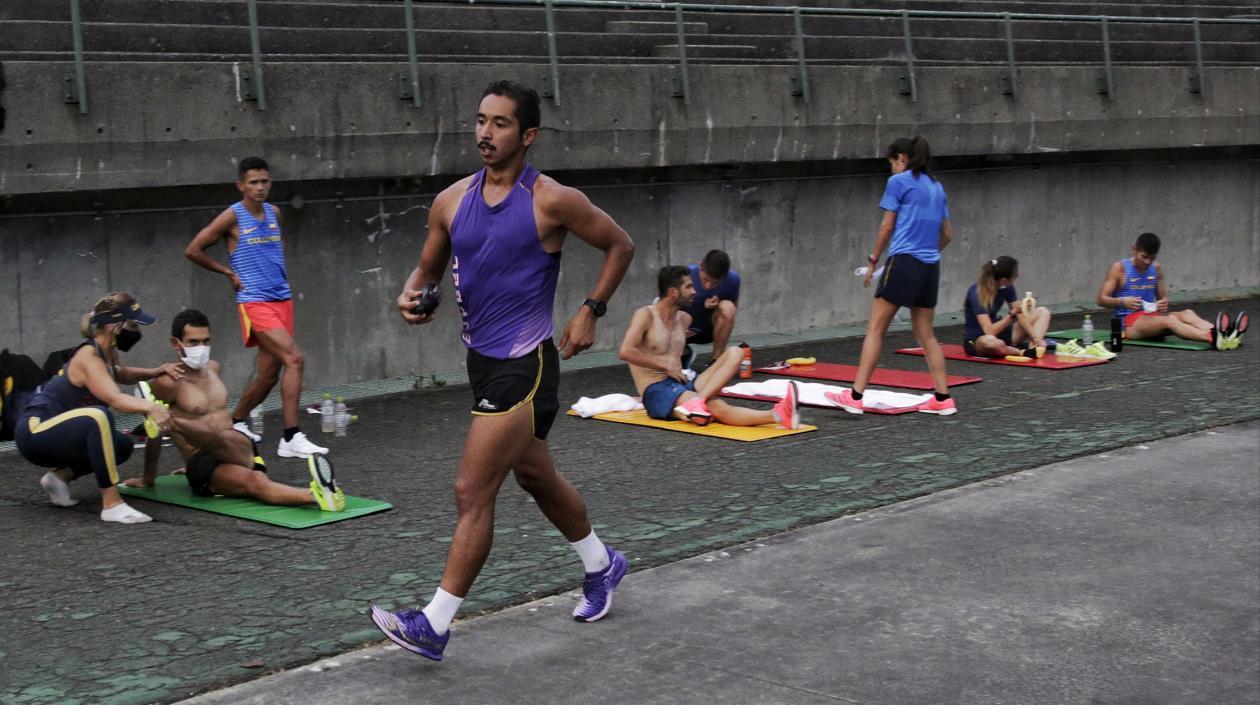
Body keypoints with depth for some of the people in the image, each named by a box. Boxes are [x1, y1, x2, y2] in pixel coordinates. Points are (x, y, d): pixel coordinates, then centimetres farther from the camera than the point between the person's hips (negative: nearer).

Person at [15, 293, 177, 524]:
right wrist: (150, 407, -57)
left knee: (123, 445, 14)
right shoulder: (88, 357, -22)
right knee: (98, 417, -36)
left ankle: (60, 477, 13)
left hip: (58, 435, 10)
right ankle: (112, 505, -35)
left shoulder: (107, 351, 5)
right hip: (36, 431, -10)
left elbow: (121, 375, 30)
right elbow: (116, 399, -39)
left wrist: (156, 372, 12)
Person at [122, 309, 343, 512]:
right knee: (254, 483, -38)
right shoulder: (168, 382, -7)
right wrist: (148, 479, 9)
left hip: (239, 449, 7)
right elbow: (155, 434, 1)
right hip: (204, 465, -7)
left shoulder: (212, 368, 17)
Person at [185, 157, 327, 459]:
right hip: (255, 302, -7)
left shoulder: (274, 213, 11)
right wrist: (229, 273, 0)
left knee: (269, 373, 9)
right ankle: (291, 438, -21)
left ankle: (237, 421, 32)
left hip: (282, 298, 7)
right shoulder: (232, 217, -6)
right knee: (294, 358, -22)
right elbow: (193, 251, -1)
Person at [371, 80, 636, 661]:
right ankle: (601, 565, 44)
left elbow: (620, 246, 0)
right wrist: (412, 296, -8)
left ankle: (434, 625, -3)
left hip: (524, 364, -8)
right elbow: (428, 268, 14)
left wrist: (590, 311, -6)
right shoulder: (451, 201, 3)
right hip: (481, 358, 8)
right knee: (535, 477, 22)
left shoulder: (552, 201, -12)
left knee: (472, 492, -9)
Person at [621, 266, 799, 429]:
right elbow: (625, 352, -20)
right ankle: (777, 415, -54)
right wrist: (666, 366, -15)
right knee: (716, 407, -34)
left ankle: (697, 401, -35)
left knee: (734, 353, -10)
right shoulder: (646, 315, -6)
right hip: (656, 392, -8)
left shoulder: (684, 319, 16)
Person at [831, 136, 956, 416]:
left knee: (875, 330, -5)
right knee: (925, 334, 13)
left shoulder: (899, 181, -2)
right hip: (930, 267, 7)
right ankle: (943, 399, 9)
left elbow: (887, 226, -3)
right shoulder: (936, 187, 17)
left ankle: (856, 396, -8)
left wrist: (873, 261, 5)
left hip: (904, 261, -7)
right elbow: (947, 234, 19)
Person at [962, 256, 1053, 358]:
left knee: (1042, 312, 2)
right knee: (990, 342, -46)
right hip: (975, 341, -8)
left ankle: (1033, 347, -22)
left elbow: (1020, 316, 0)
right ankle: (1023, 352, -18)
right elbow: (989, 332, -32)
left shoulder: (1007, 288, -4)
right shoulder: (977, 293, -25)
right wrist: (1012, 314, -34)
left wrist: (1035, 338, -13)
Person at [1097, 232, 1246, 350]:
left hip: (1151, 317, 6)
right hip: (1129, 322, -6)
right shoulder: (1119, 268, -5)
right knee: (1169, 320, -34)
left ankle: (1224, 335, -51)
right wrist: (1122, 301, -28)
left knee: (1187, 313, -24)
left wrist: (1163, 304, -10)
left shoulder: (1156, 269, 10)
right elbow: (1101, 300, -8)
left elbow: (1163, 297, 16)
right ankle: (1212, 338, -60)